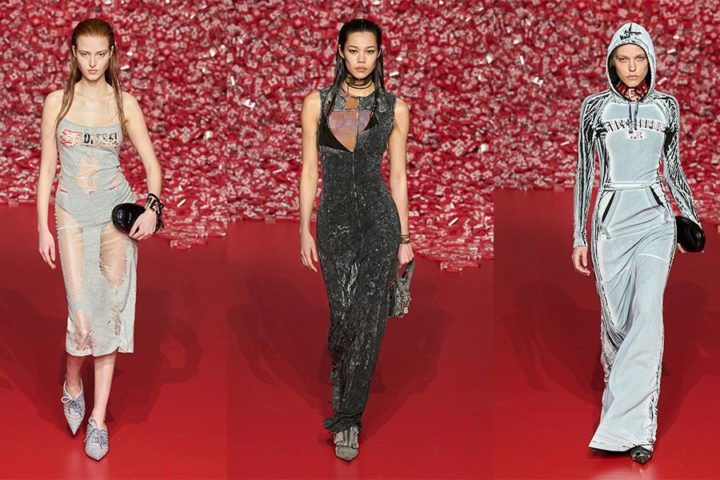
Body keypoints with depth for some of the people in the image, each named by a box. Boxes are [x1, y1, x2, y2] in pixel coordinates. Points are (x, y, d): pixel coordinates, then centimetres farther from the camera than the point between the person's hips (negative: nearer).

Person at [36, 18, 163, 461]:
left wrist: (152, 207, -14)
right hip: (72, 212, 0)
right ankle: (73, 386, 23)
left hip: (115, 208, 0)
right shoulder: (57, 102, 2)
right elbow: (47, 167, 5)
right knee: (83, 312, -8)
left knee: (110, 308, -4)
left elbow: (151, 162, 3)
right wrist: (43, 227, 2)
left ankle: (99, 418, 2)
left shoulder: (124, 103, 2)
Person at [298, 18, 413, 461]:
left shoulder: (394, 107, 4)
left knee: (367, 318, -6)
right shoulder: (318, 103, 4)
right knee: (343, 313, 0)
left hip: (379, 217, -1)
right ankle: (340, 372, 30)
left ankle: (347, 419, 0)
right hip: (335, 220, 1)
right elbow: (309, 170, 5)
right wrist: (305, 229, 1)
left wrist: (404, 237, 6)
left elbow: (397, 175, 6)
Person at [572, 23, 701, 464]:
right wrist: (579, 237, 3)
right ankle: (636, 421, 17)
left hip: (655, 217, 0)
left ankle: (630, 425, -16)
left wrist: (694, 220, 14)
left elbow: (674, 168, 15)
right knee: (616, 318, 2)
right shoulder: (596, 107, 4)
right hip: (611, 218, 0)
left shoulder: (667, 106, 8)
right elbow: (585, 172, 6)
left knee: (647, 315, -15)